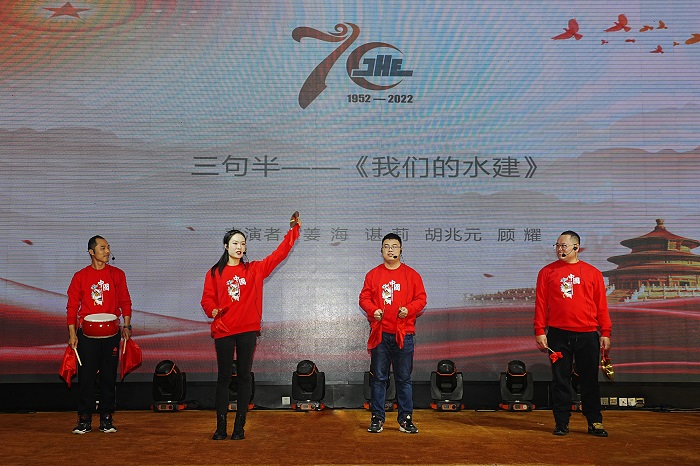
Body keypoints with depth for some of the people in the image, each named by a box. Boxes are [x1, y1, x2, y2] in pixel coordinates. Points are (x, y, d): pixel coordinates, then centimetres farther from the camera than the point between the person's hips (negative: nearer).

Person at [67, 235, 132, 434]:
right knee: (86, 377, 1)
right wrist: (72, 334, -4)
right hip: (86, 334, -1)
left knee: (109, 377, 5)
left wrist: (126, 325, -4)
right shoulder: (80, 276, 2)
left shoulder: (117, 274, 5)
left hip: (111, 334, 1)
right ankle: (84, 420, 11)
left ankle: (107, 419, 14)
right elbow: (72, 306, 3)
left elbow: (125, 302, 7)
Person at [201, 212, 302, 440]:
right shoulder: (214, 273, 5)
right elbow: (207, 299, 4)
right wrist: (213, 310, -18)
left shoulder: (255, 269, 7)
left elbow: (279, 254, 5)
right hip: (224, 331, -1)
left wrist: (293, 230, 2)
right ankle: (221, 426, 11)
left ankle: (240, 426, 11)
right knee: (223, 377, 4)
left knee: (244, 376, 4)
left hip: (248, 330, 1)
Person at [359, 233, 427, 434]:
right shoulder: (373, 274, 8)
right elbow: (364, 298, 8)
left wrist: (409, 309, -14)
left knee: (404, 378, 5)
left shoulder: (411, 275, 7)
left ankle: (406, 419, 14)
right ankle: (377, 418, 14)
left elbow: (421, 298, 4)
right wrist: (373, 310, -11)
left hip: (404, 334, 0)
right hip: (379, 333, 1)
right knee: (378, 377, 5)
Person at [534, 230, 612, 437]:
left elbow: (601, 305, 7)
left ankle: (595, 422, 17)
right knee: (560, 380, 5)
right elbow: (541, 303, 3)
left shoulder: (593, 273, 7)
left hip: (588, 335, 0)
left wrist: (605, 332, 2)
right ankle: (561, 422, 14)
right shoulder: (547, 272, 6)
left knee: (590, 380, 6)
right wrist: (539, 331, -3)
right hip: (558, 334, 0)